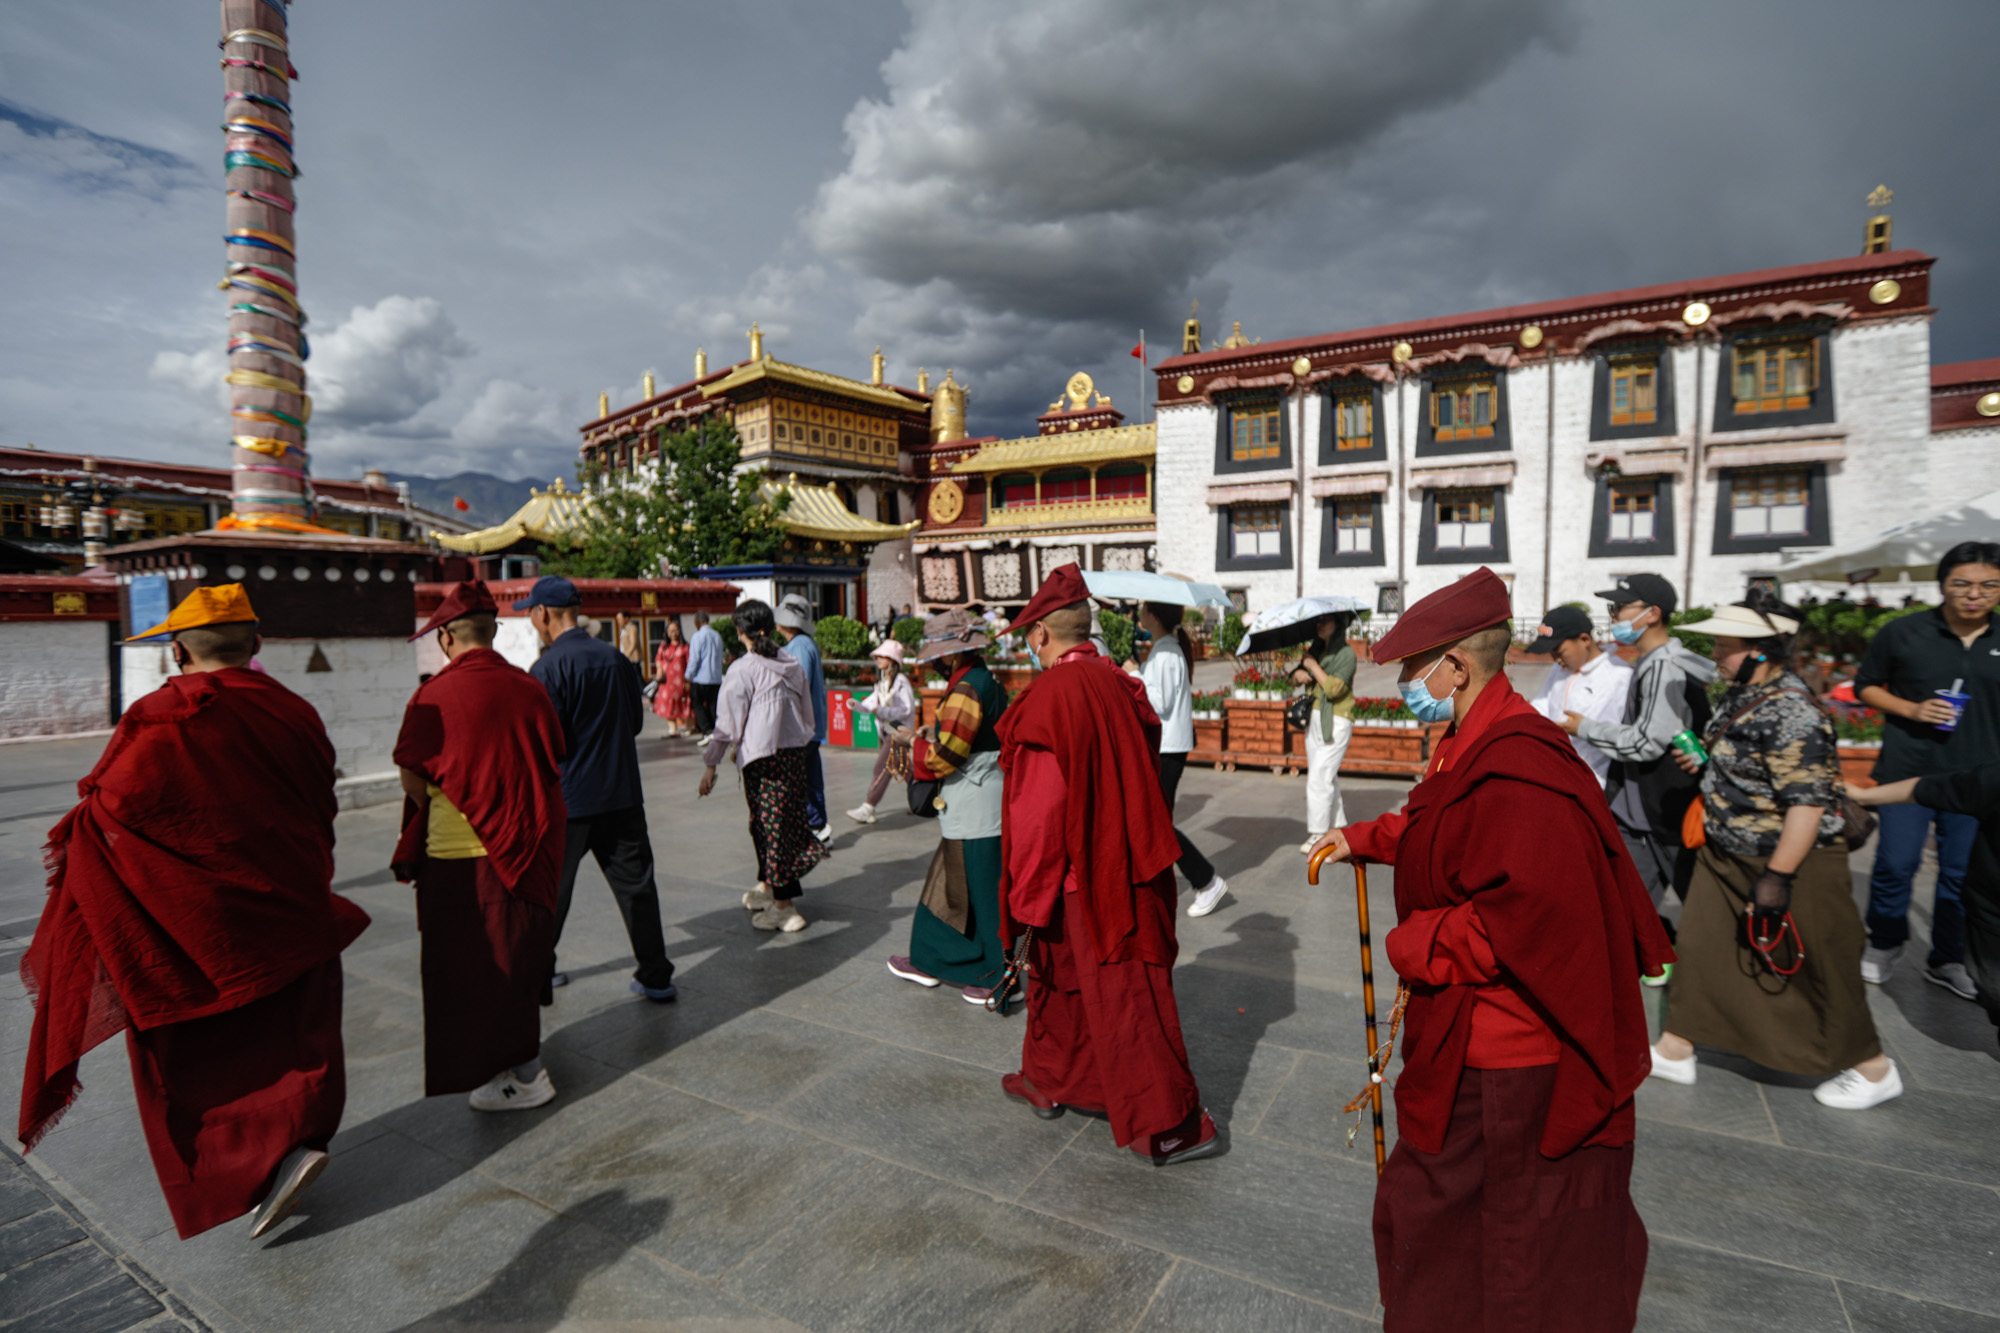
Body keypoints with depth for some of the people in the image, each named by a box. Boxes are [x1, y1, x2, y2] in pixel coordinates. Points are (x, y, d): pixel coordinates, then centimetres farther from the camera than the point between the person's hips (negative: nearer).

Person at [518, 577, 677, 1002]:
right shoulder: (617, 659, 3)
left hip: (567, 800, -4)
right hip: (622, 795, 4)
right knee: (636, 884, 9)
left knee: (551, 890, 14)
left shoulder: (548, 668, -14)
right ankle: (656, 977, 13)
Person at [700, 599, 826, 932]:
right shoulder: (793, 665, 6)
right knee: (784, 820, 18)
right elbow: (807, 714, 12)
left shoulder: (742, 670, -11)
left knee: (770, 824, 2)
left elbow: (728, 722, -10)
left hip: (762, 757, -6)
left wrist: (711, 764, -2)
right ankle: (767, 886, 34)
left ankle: (784, 906, 9)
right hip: (796, 751, 6)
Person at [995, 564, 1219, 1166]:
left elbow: (1039, 806, -20)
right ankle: (1050, 1080, 37)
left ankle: (1173, 1125, 20)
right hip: (1128, 863, 8)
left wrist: (1028, 894, -10)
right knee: (1059, 973, 22)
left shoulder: (1051, 695, -21)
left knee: (1122, 1002, 6)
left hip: (1083, 874, -8)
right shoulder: (1119, 685, 3)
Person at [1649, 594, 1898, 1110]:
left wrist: (1777, 877, -26)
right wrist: (1703, 758, 3)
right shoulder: (1743, 694, 5)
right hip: (1728, 857, 9)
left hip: (1788, 861, -9)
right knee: (1701, 949, 13)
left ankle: (1873, 1070, 33)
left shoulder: (1792, 713, -25)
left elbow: (1808, 802, -27)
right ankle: (1674, 1051, 24)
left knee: (1812, 968, 9)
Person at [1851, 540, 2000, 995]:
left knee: (1963, 873, 9)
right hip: (1908, 771, -2)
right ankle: (1884, 945, 23)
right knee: (1896, 865, 1)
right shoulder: (1903, 632, -4)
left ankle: (1947, 961, 25)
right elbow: (1865, 686, 5)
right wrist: (1911, 709, -12)